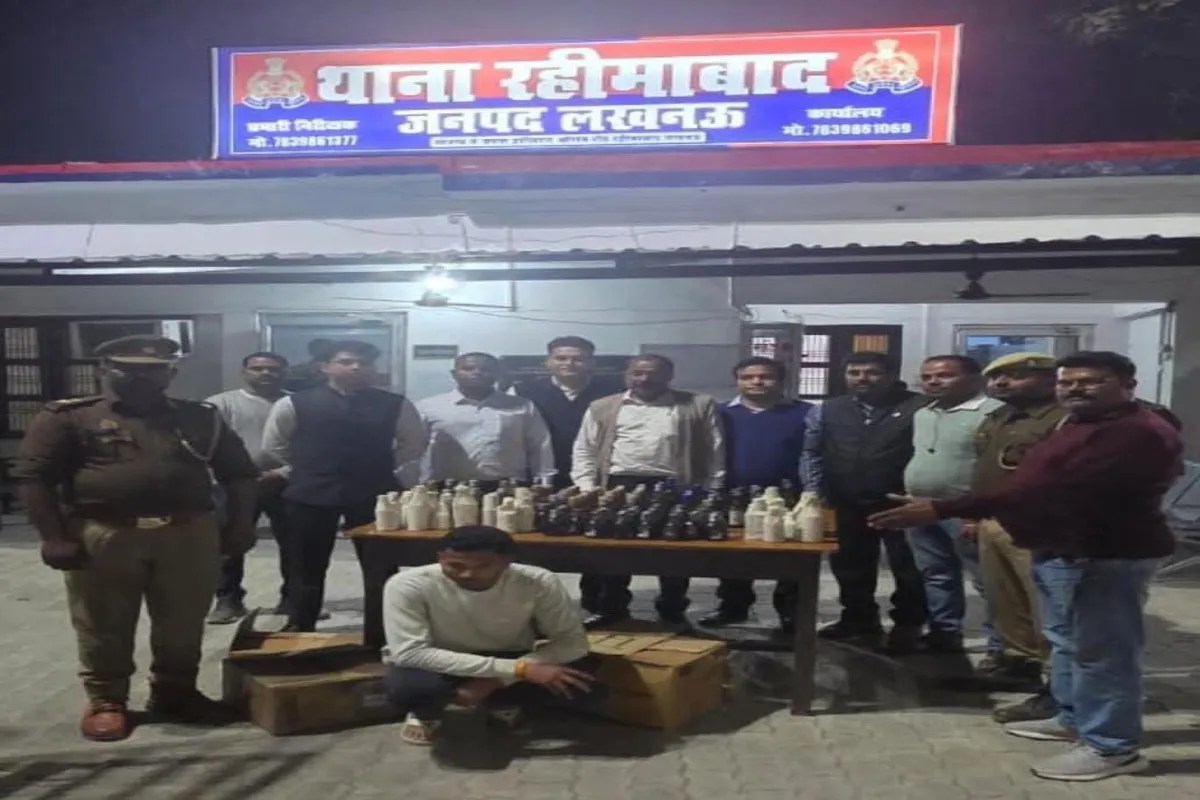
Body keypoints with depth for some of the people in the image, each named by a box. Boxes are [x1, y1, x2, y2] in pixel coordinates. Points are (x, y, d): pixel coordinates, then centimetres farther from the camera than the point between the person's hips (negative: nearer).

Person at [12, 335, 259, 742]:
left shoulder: (200, 418, 10)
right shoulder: (68, 418, 2)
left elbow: (239, 474, 13)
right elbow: (34, 477, -3)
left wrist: (240, 525, 4)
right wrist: (54, 537, -10)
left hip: (189, 533, 2)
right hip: (102, 536, -2)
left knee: (183, 625, 10)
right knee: (104, 627, 8)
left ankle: (175, 694, 27)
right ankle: (105, 701, 25)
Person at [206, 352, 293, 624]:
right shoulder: (221, 403, 5)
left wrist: (285, 472, -11)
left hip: (286, 483, 1)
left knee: (292, 544, 6)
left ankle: (291, 598, 19)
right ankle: (228, 599, 16)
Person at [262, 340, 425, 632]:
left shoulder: (395, 405, -1)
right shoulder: (295, 403, -2)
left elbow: (414, 443, 11)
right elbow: (274, 445, 10)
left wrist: (381, 466, 5)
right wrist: (307, 469, 11)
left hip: (374, 493, 1)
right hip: (311, 493, 0)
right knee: (307, 566, 11)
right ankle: (299, 628, 26)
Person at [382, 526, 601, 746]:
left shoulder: (539, 582, -24)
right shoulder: (408, 585, -29)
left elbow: (572, 641, -18)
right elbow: (409, 652, -33)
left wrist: (496, 679, -33)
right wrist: (517, 669, -38)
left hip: (512, 659, 2)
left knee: (585, 687, -24)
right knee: (406, 685, -37)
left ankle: (499, 702, 5)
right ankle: (426, 714, 1)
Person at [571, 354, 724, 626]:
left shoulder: (699, 405, 6)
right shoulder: (602, 408, 11)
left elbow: (714, 453, 4)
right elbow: (584, 451, 10)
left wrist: (712, 493, -3)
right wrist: (587, 487, -1)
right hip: (618, 486, 2)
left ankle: (672, 613, 21)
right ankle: (610, 610, 20)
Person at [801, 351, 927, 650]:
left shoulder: (919, 408, -7)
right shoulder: (827, 410, 8)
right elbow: (811, 453, 11)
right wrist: (814, 491, 1)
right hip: (846, 504, 4)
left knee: (908, 567, 5)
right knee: (851, 566, 14)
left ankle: (908, 626, 20)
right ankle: (859, 622, 29)